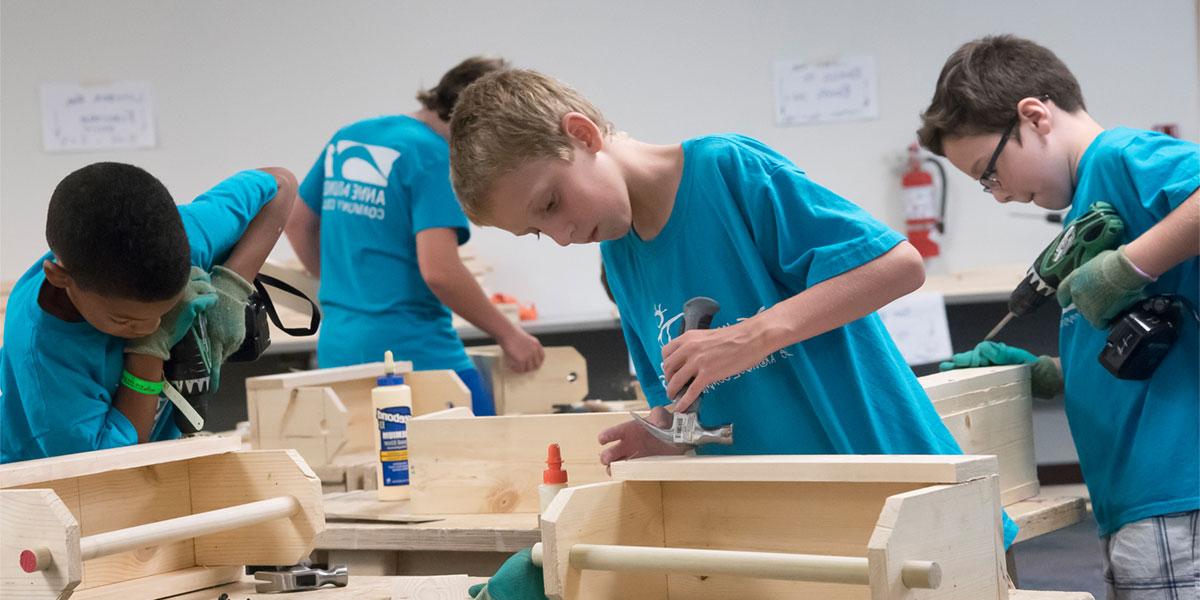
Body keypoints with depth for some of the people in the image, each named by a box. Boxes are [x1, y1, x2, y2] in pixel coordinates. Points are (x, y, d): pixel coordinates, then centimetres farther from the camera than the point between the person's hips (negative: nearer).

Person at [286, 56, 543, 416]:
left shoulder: (346, 139, 12)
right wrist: (509, 335, -10)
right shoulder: (436, 158, -11)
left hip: (337, 350, 8)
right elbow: (439, 270, -20)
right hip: (414, 355, -8)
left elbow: (298, 223, 23)